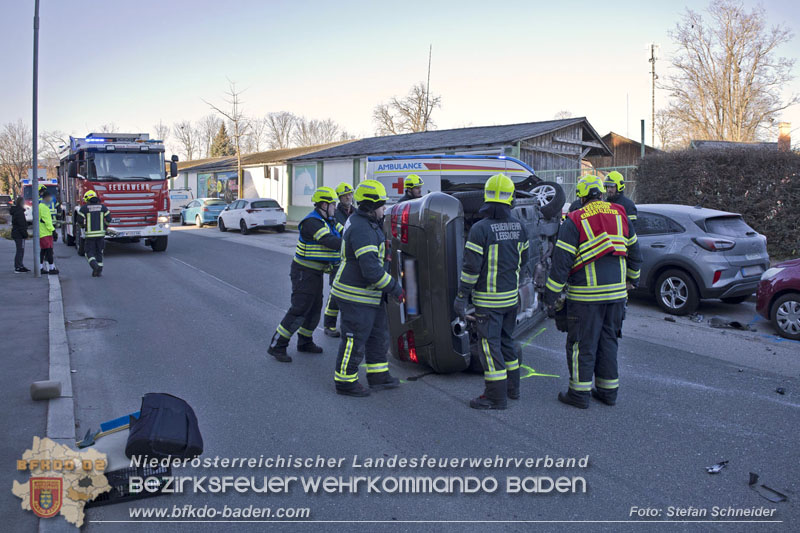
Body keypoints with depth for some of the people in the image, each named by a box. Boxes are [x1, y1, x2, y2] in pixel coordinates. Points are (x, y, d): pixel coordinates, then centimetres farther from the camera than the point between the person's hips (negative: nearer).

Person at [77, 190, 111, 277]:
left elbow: (80, 221, -5)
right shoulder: (103, 207, 4)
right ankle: (99, 271, 13)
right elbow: (108, 219, 1)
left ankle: (95, 266, -19)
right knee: (99, 252, 13)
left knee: (89, 252, 7)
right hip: (101, 233, 3)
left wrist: (83, 226, 17)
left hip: (90, 234, -3)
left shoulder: (84, 208, -4)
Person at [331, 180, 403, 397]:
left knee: (378, 334, 19)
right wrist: (394, 288, -22)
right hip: (356, 296, -11)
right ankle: (345, 382, 14)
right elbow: (371, 268, -30)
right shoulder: (362, 230, -24)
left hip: (370, 294, 11)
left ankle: (378, 376, 31)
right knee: (355, 340, 0)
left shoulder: (365, 223, 11)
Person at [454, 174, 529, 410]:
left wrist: (461, 296, -10)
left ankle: (497, 396, 7)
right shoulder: (518, 227, 2)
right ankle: (512, 387, 31)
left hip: (488, 299, -7)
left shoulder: (480, 229, -18)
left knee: (490, 345, 1)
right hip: (511, 296, 7)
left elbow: (471, 267, -18)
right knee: (505, 340, 20)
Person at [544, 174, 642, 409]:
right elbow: (634, 251, 17)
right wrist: (632, 278, 32)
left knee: (581, 343, 4)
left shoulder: (574, 221, -10)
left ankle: (580, 392, 10)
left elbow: (561, 262, -13)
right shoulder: (619, 215, 7)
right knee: (608, 341, 17)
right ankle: (608, 389, 24)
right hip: (616, 292, 6)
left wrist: (551, 295, -8)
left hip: (586, 295, -5)